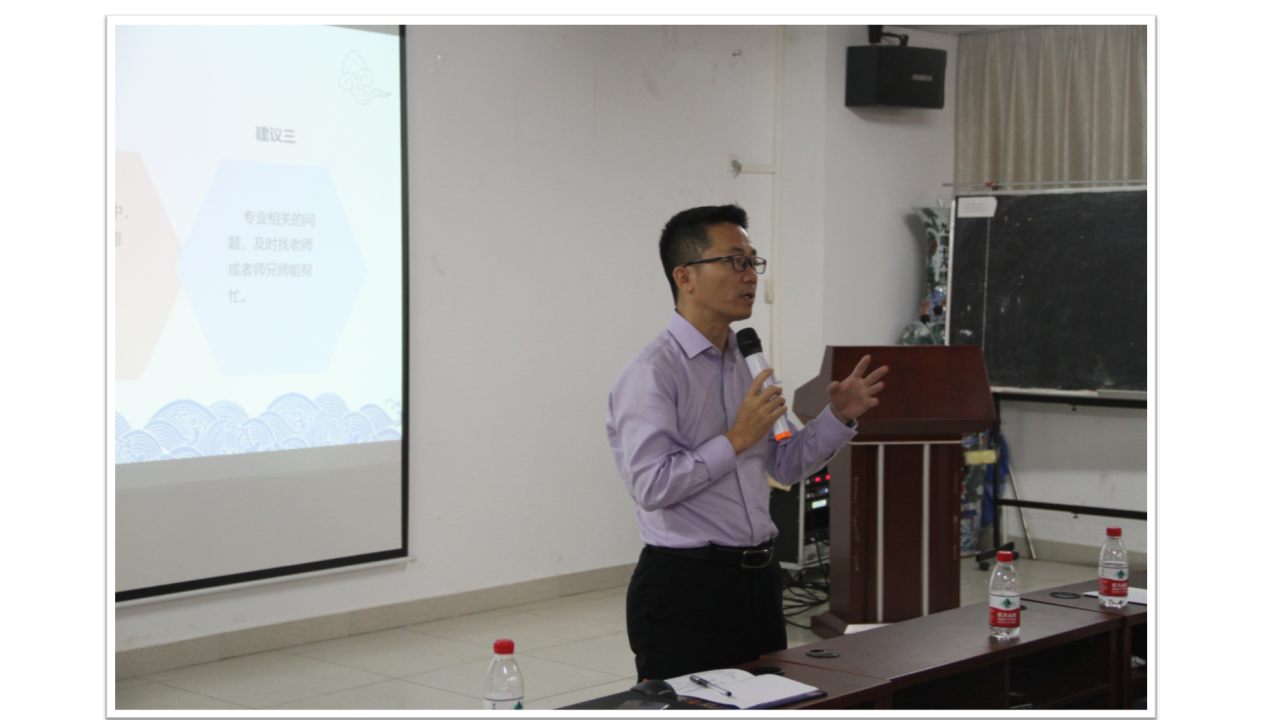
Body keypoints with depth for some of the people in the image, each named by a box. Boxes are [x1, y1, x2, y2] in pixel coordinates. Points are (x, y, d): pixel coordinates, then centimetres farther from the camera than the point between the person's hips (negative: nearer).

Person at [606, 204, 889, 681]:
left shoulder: (746, 364, 14)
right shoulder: (652, 373, -13)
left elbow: (785, 466, 19)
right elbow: (651, 485, -23)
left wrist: (839, 417, 5)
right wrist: (736, 440, -19)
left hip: (758, 580, 8)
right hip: (685, 588, -8)